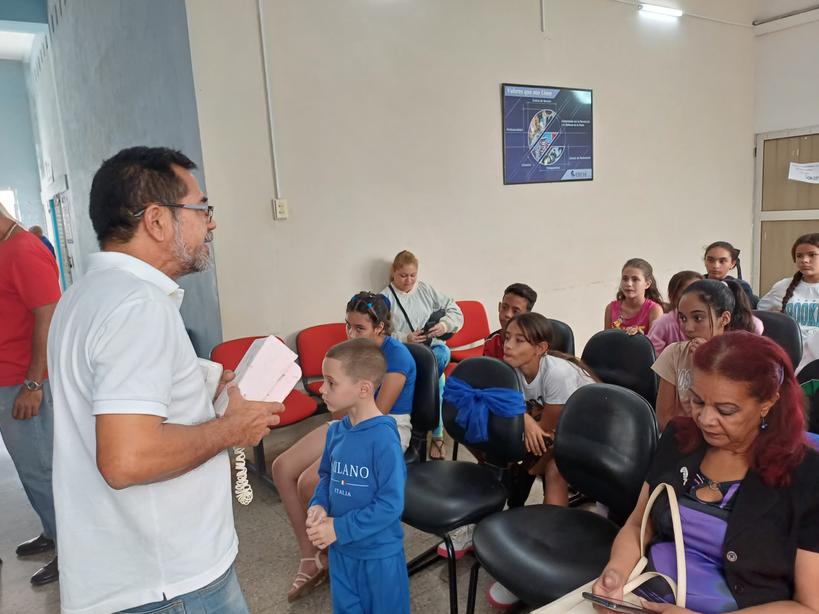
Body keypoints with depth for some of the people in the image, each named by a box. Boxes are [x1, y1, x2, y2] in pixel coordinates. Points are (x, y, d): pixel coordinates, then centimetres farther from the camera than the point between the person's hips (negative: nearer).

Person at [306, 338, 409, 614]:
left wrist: (339, 529, -21)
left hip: (379, 554, -6)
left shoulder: (383, 438, -26)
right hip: (340, 549, 6)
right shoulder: (336, 430, -6)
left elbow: (391, 505, -24)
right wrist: (318, 505, -10)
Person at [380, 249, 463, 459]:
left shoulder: (426, 290, 13)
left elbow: (456, 311, 12)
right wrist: (405, 339, -21)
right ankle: (437, 434, -24)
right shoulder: (385, 298, 3)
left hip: (433, 347, 3)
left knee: (443, 353, -34)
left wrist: (444, 325, -9)